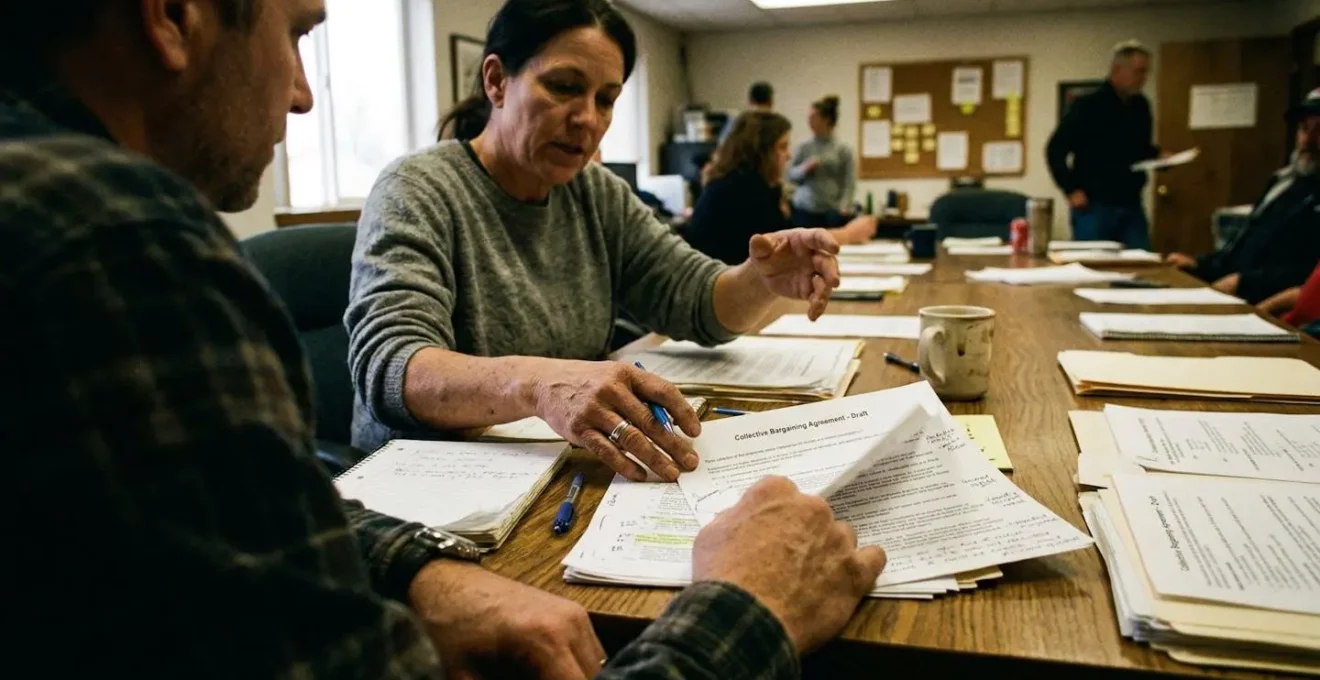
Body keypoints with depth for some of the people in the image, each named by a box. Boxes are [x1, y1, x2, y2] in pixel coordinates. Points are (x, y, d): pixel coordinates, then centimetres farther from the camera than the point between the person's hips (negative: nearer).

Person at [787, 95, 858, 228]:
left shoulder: (843, 150, -1)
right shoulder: (804, 148, 5)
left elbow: (850, 182, -4)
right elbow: (791, 175, 8)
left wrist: (844, 206, -17)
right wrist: (804, 169, -11)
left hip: (832, 211, -2)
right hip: (805, 210, 2)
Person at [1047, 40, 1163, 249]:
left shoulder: (1141, 106, 9)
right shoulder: (1088, 105, -9)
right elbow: (1055, 150, -10)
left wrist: (1158, 156, 2)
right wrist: (1071, 190, -14)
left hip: (1131, 206, 6)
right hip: (1094, 206, -6)